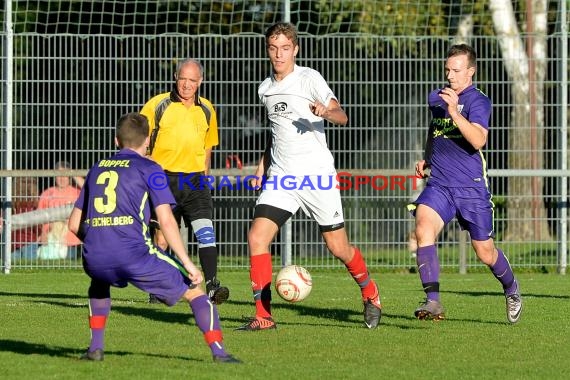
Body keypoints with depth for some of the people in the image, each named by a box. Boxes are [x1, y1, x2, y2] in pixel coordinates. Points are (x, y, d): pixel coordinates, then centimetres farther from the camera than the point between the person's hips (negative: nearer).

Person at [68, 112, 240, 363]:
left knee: (100, 283, 41)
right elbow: (166, 221, -4)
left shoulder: (97, 169, 22)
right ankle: (218, 352, -5)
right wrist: (187, 264, -1)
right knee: (194, 292, 11)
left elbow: (75, 224, 23)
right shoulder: (148, 169, 7)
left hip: (95, 260, 4)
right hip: (135, 256, -4)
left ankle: (95, 347, 26)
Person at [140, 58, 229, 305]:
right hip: (164, 178, -2)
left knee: (206, 233, -15)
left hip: (195, 180, 2)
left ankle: (211, 286, -19)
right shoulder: (157, 106, -3)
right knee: (162, 237, 1)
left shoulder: (206, 110, 10)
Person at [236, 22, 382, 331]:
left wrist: (326, 112, -36)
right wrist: (262, 167, 21)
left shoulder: (309, 78, -5)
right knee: (257, 237, -14)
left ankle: (369, 293, 31)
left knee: (338, 247, 2)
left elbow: (341, 116, -14)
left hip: (316, 174, -5)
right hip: (280, 176, 5)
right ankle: (263, 315, -9)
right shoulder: (265, 89, 13)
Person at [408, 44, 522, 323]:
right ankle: (433, 302, -28)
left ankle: (512, 292, 39)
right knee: (423, 229, -25)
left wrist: (455, 112, -34)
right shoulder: (435, 98, 10)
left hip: (472, 187, -4)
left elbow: (478, 140, -26)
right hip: (438, 185, 4)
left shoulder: (478, 101, -9)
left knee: (485, 253, 7)